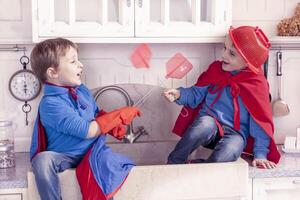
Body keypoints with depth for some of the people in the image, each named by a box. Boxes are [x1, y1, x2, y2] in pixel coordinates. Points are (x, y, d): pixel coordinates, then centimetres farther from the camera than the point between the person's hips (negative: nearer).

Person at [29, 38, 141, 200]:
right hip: (64, 156, -5)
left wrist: (114, 126, -6)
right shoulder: (51, 103, -19)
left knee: (113, 161, -27)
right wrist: (119, 115, -13)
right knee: (43, 160, -36)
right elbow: (87, 131, -22)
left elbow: (97, 115, 17)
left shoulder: (82, 91, 4)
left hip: (91, 150, 5)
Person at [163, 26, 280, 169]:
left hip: (235, 132, -2)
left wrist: (260, 154, -7)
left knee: (228, 152, -36)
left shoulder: (257, 84, -5)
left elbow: (261, 122, -3)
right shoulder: (216, 69, 5)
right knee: (205, 124, -35)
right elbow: (196, 94, 11)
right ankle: (173, 163, -22)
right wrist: (180, 94, -10)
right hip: (210, 121, 2)